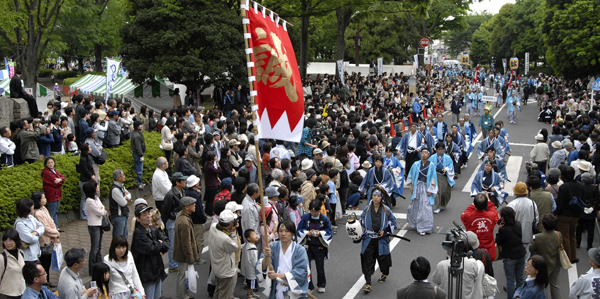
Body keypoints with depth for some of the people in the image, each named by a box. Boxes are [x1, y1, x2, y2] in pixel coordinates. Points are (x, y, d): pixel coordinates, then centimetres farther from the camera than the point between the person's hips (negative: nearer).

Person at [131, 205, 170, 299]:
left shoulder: (153, 230, 9)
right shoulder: (138, 233, -17)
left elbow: (168, 242, 8)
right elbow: (151, 248, -25)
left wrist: (161, 249, -13)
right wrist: (160, 244, -6)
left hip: (158, 272, 8)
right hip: (146, 274, -8)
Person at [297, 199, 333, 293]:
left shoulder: (324, 218, -8)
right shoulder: (305, 217, -6)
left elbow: (329, 232, -1)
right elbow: (299, 229, 0)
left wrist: (320, 233, -18)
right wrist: (307, 233, -18)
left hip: (319, 247, 0)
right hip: (307, 246, 1)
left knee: (320, 267, 11)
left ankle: (321, 285, 33)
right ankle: (308, 286, 20)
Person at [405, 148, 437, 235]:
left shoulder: (431, 165, -3)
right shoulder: (416, 164, 3)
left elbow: (433, 178, -3)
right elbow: (410, 176, 10)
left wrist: (430, 190, -8)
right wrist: (411, 186, 3)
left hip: (426, 188, -2)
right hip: (417, 187, 3)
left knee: (425, 208, -6)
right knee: (416, 206, 11)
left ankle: (424, 228, -2)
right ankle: (416, 224, 33)